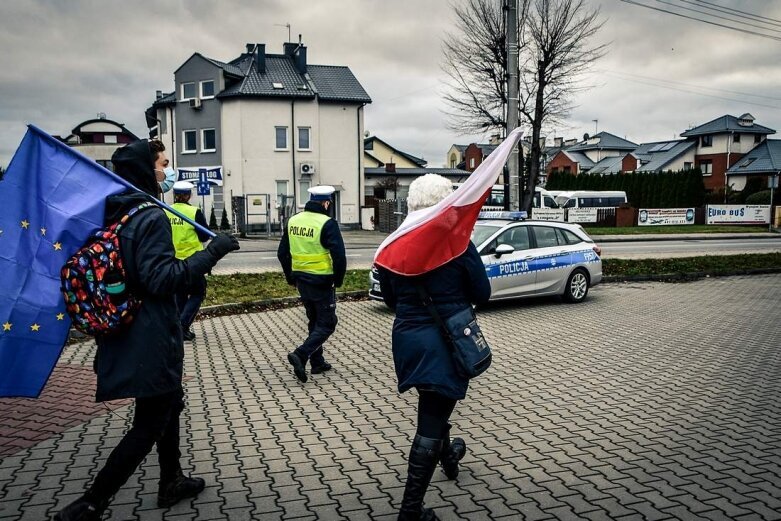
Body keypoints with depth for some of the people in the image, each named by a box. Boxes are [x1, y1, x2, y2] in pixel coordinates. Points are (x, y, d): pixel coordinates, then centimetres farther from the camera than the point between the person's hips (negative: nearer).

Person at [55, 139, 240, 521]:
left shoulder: (112, 214, 7)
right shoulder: (151, 218, -19)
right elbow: (160, 279, -27)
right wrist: (211, 253, -25)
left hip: (126, 335, 9)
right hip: (152, 341, -9)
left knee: (168, 404, 23)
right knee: (148, 425, 3)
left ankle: (172, 482, 36)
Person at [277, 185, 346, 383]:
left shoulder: (293, 221, 6)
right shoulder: (327, 224, -16)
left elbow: (282, 253, 12)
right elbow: (339, 255, -21)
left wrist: (291, 278, 21)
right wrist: (338, 280, -6)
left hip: (301, 281, 7)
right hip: (322, 282, -7)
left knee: (314, 321, 21)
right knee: (327, 324, 3)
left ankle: (317, 362, 25)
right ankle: (300, 355, -13)